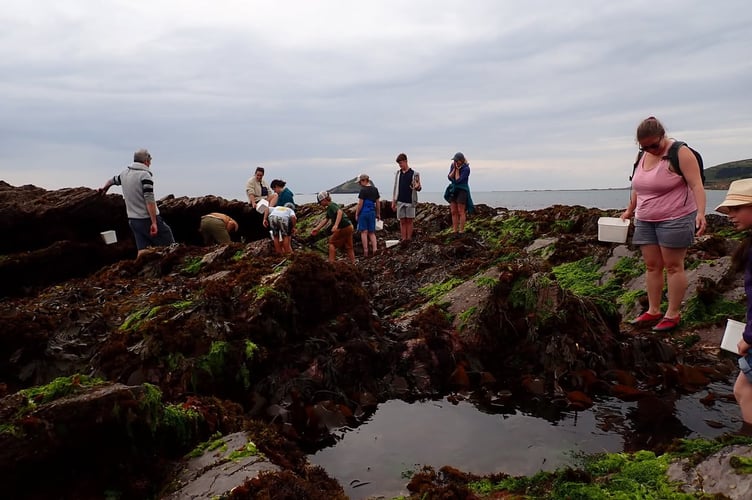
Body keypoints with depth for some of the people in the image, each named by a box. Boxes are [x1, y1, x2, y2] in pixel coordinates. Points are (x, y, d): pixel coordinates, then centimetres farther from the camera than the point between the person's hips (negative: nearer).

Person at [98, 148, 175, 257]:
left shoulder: (124, 173, 10)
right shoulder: (145, 175, -14)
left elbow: (112, 180, 31)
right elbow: (149, 200, -21)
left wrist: (104, 188, 54)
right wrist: (154, 222, -21)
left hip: (133, 219, 8)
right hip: (148, 219, -8)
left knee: (142, 250, 8)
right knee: (169, 246, -3)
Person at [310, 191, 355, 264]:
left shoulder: (332, 205, -12)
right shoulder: (329, 208, 17)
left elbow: (340, 212, -31)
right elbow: (326, 220, 26)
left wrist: (336, 225, -42)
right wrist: (317, 229, 25)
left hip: (343, 227, -9)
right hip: (349, 227, 9)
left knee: (332, 242, 5)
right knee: (348, 247, 14)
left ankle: (331, 262, 5)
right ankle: (353, 264, 15)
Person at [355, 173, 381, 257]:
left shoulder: (363, 190, -12)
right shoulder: (375, 189, 7)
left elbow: (360, 204, -13)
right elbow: (378, 203, 10)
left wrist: (356, 214, -4)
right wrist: (378, 213, 18)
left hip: (363, 212, -6)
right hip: (372, 212, 6)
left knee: (364, 232, 1)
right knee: (372, 232, 12)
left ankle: (365, 251, 0)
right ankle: (374, 248, -3)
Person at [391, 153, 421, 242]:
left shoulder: (414, 173, 1)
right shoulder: (398, 174, 11)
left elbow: (419, 188, 3)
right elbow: (395, 188, 14)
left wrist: (417, 187, -22)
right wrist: (393, 202, 9)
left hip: (410, 201, -3)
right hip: (400, 201, 3)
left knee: (409, 221, 1)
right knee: (402, 221, 4)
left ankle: (409, 238, 6)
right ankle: (403, 239, 7)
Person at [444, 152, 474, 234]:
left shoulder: (466, 169, -16)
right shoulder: (453, 165, 2)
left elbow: (458, 180, -20)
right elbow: (449, 177, -5)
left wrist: (457, 169, -18)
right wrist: (454, 169, -13)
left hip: (462, 190, -6)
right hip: (453, 190, 6)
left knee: (461, 212, -5)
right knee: (453, 212, 5)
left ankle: (461, 231, -1)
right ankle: (454, 230, 10)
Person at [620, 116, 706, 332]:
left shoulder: (679, 153, -12)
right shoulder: (643, 156, 9)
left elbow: (696, 185, -18)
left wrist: (700, 212, -29)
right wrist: (630, 209, 24)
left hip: (674, 219, -7)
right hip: (645, 221, 7)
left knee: (673, 266, -1)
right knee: (652, 266, 8)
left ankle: (673, 314, 7)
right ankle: (653, 311, 16)